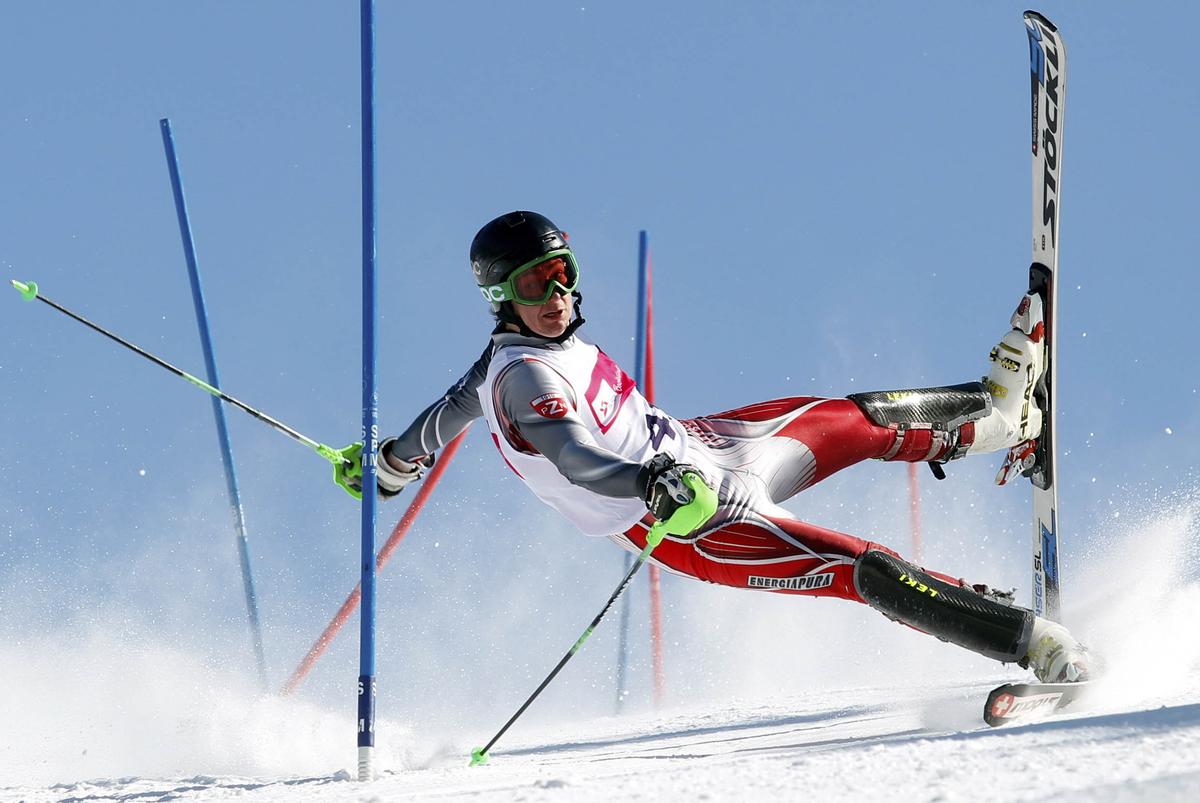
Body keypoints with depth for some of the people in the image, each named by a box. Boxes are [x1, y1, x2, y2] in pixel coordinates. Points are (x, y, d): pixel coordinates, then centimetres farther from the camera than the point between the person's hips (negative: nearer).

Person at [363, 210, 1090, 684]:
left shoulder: (507, 351, 3)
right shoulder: (526, 378, -26)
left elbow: (462, 400, 22)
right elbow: (575, 459, -42)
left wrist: (399, 459, 39)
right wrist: (652, 484, -61)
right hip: (689, 523, -10)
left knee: (865, 419, 16)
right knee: (868, 569, -20)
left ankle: (997, 415, 39)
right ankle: (1032, 641, -21)